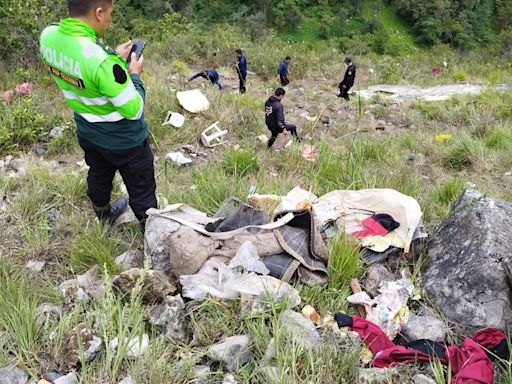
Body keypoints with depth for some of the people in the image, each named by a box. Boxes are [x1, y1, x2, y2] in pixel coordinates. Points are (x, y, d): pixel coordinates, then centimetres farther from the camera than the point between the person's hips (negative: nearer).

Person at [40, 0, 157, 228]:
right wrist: (134, 74, -11)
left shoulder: (48, 36, -13)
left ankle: (105, 215, 56)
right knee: (141, 190, 15)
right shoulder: (103, 60, -37)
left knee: (98, 177, 30)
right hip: (124, 139, -7)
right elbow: (134, 110, -25)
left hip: (87, 132, 8)